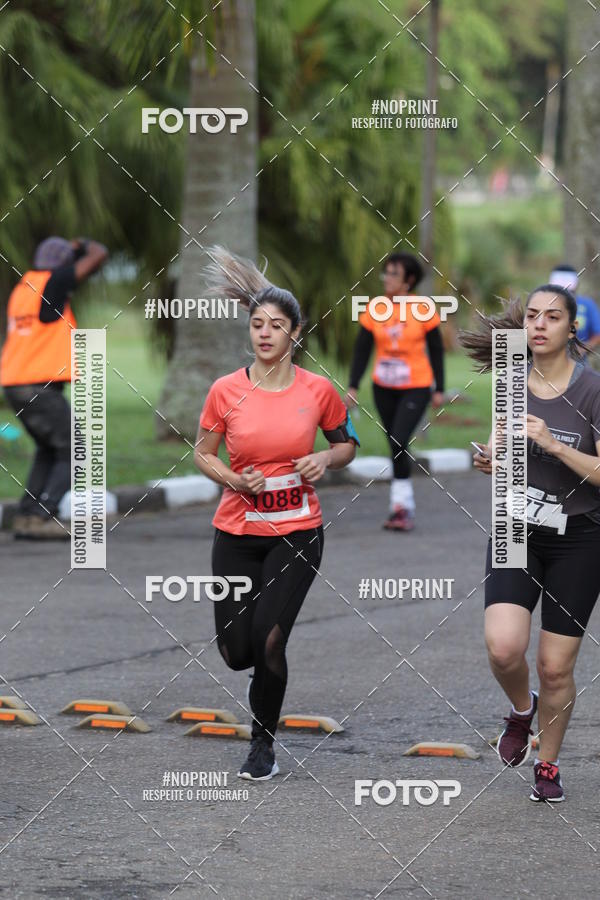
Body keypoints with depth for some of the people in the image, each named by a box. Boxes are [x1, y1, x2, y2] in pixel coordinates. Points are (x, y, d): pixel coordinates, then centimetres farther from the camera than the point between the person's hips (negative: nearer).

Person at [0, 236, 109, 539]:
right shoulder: (52, 282, -7)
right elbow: (99, 255, -4)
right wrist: (82, 245, 16)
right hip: (40, 386, -8)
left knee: (48, 451, 22)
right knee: (72, 452, -2)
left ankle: (25, 516, 14)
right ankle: (42, 517, -15)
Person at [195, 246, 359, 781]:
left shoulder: (319, 390, -4)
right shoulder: (226, 391, -4)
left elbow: (346, 443, 13)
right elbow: (203, 453, 7)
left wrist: (325, 460, -9)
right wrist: (233, 480, -11)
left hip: (297, 532, -1)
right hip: (238, 531, 1)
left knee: (268, 642, -14)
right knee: (236, 652, 1)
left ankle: (264, 744, 8)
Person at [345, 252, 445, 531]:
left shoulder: (423, 310, -8)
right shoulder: (374, 309, -1)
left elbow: (436, 350, 0)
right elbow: (362, 349, 2)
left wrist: (439, 389, 1)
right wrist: (353, 387, -5)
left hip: (416, 388, -4)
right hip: (384, 389, 4)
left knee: (399, 442, -18)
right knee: (396, 446, 10)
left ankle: (399, 505, -12)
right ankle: (406, 507, 20)